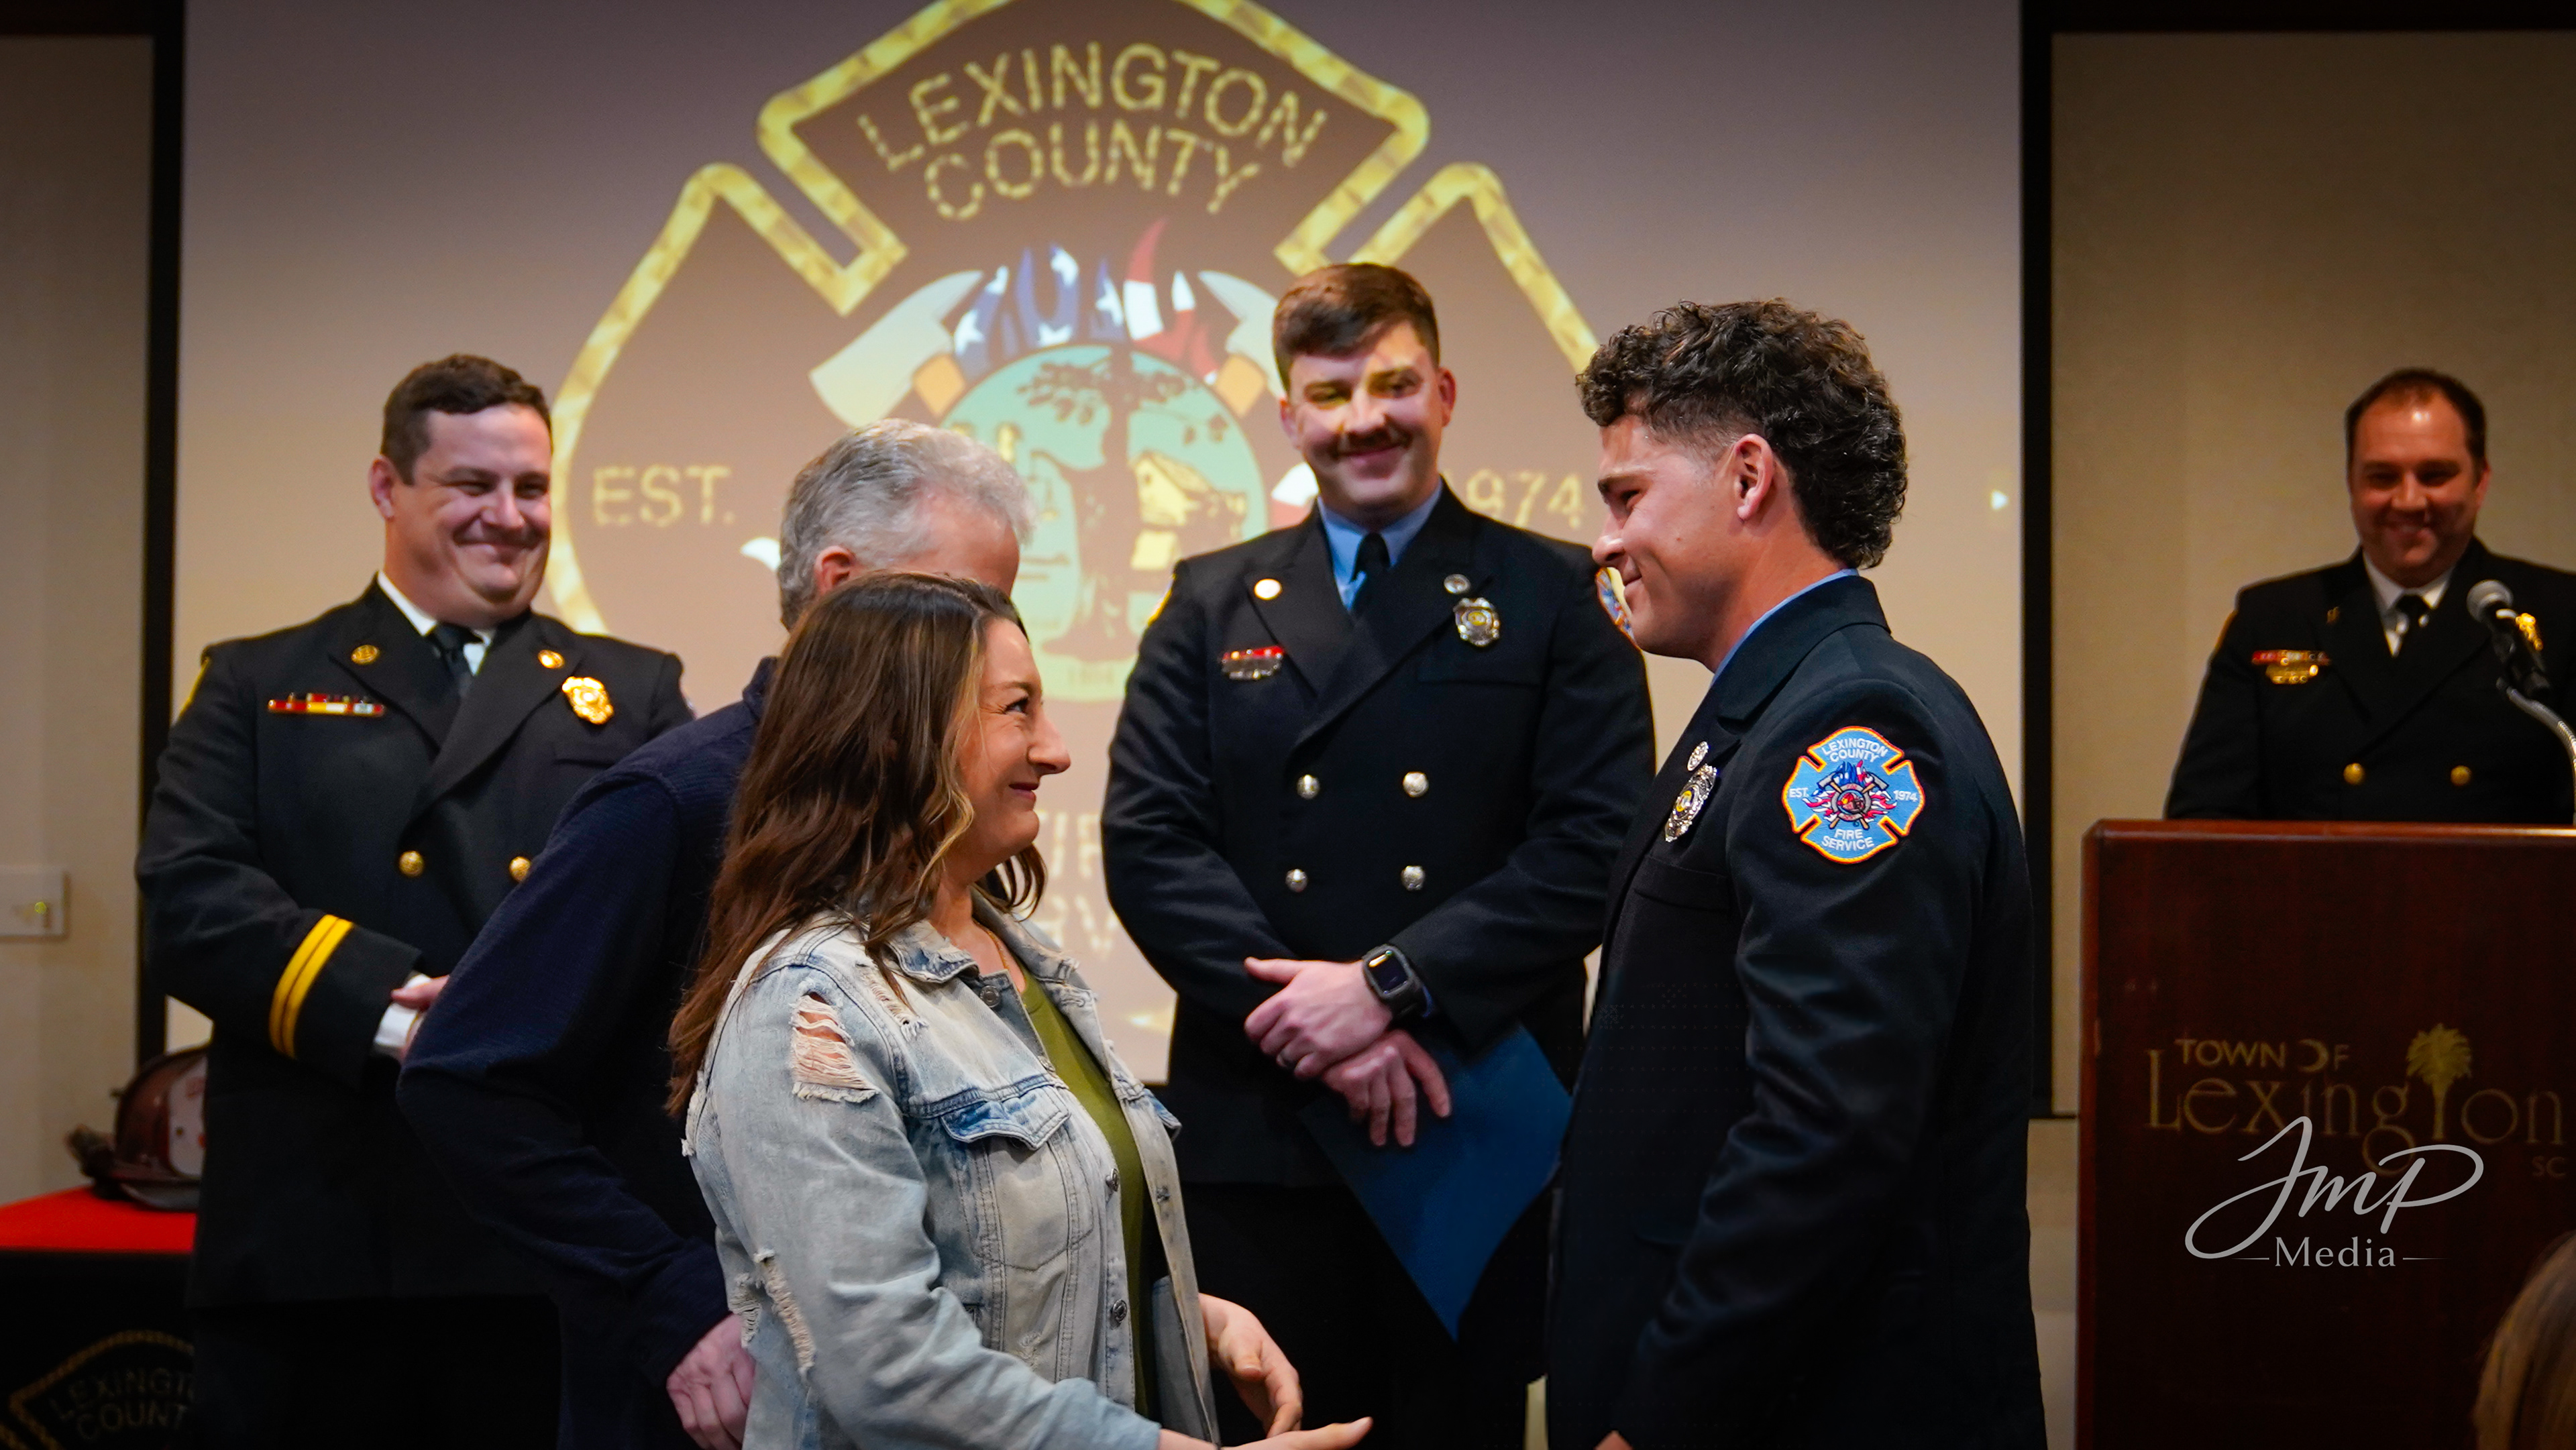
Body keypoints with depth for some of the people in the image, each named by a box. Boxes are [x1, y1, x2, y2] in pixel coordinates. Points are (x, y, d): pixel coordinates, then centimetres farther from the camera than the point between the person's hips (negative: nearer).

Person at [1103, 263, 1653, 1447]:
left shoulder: (1553, 597, 3)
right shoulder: (1211, 602, 9)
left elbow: (1599, 842, -7)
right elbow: (1147, 840, 0)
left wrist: (1392, 983, -16)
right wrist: (1318, 1021, -13)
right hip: (1257, 1131, 1)